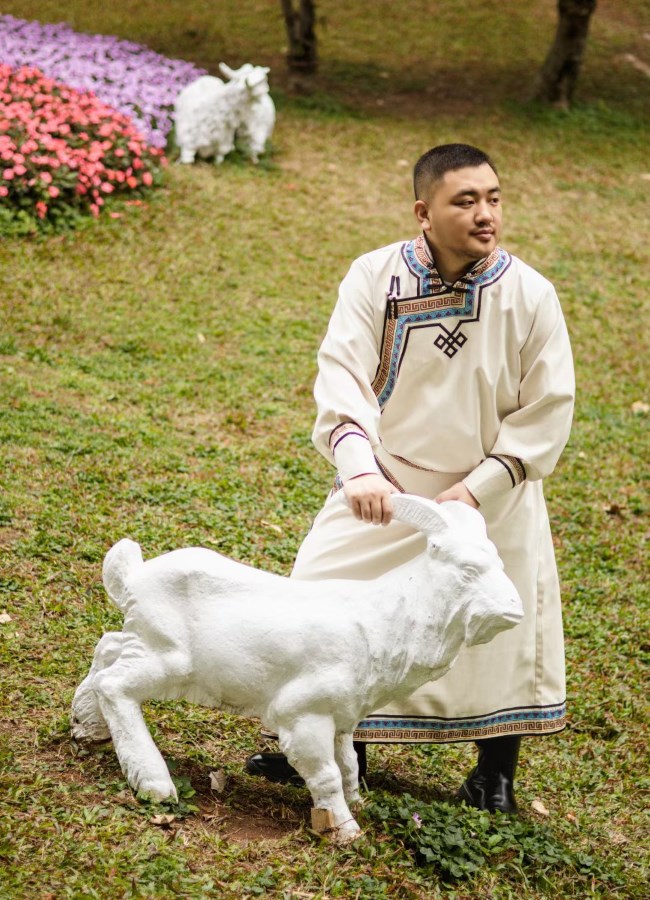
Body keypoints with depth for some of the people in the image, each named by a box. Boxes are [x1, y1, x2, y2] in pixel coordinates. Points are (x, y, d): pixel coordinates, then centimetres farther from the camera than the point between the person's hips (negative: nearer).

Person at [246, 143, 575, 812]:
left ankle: (495, 773, 32)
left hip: (491, 499, 0)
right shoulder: (374, 277, -12)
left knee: (500, 630, 8)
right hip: (383, 487, 1)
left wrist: (477, 486, -17)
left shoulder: (529, 294, -13)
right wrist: (358, 468, -33)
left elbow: (546, 411, -9)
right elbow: (342, 374, -18)